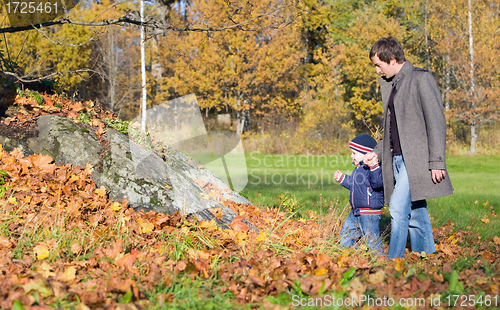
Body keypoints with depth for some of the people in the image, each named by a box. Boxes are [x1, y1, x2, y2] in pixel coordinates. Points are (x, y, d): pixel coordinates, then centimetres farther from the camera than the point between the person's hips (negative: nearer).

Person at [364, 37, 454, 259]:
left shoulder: (421, 79, -6)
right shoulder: (390, 84, 19)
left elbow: (436, 122, -11)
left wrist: (437, 162, -16)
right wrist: (378, 152, 13)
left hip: (416, 159, -8)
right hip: (398, 159, 8)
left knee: (398, 209, -16)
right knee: (415, 214, 8)